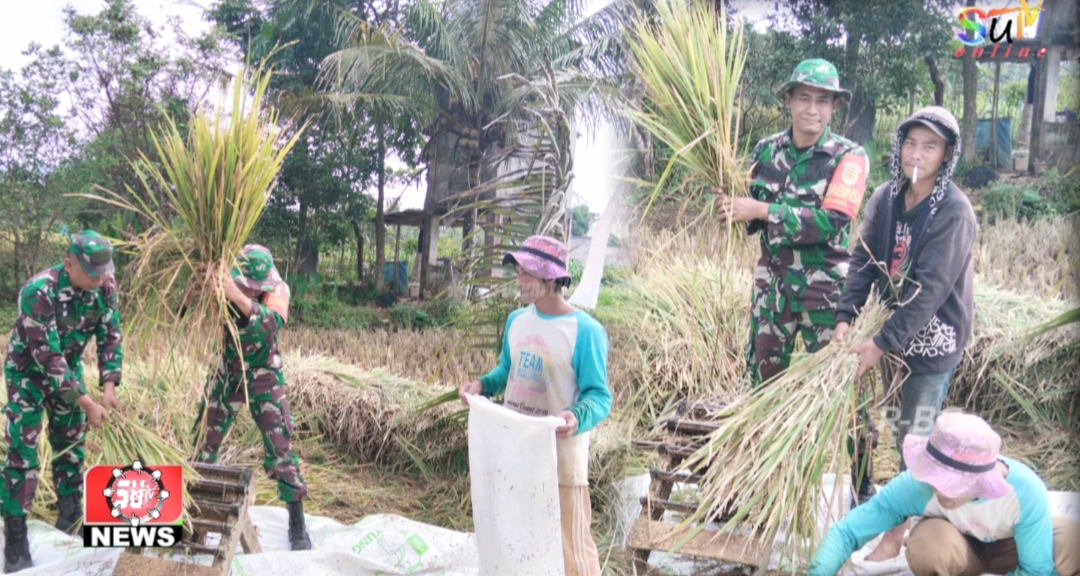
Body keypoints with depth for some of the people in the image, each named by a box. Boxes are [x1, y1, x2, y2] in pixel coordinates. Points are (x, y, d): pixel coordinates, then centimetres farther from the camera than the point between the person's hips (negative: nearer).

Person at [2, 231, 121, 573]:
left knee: (71, 442, 13)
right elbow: (47, 357, -33)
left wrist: (108, 385, -21)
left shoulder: (104, 286, -18)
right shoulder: (39, 292, -34)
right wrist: (87, 404, -33)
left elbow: (110, 336, -9)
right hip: (28, 370, -5)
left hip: (69, 367, 6)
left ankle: (71, 517, 29)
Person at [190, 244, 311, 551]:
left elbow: (273, 323, -42)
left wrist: (238, 298, -58)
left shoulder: (277, 290, -23)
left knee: (279, 448, -4)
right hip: (225, 373, 2)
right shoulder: (221, 288, -17)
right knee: (204, 442, 8)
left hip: (263, 377, -2)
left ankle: (297, 522, 8)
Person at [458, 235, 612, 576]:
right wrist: (482, 385, -3)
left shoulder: (585, 331, -17)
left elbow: (599, 395, -17)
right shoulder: (516, 320, 4)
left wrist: (578, 417, -37)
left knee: (571, 547, 1)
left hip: (560, 454, -7)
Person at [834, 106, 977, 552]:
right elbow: (864, 261, -1)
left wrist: (881, 343, -24)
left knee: (914, 435, 3)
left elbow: (929, 289, -22)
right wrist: (846, 317, -15)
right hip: (891, 327, 5)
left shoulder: (954, 213, -18)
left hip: (933, 336, -5)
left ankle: (899, 531, 15)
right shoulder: (885, 198, 0)